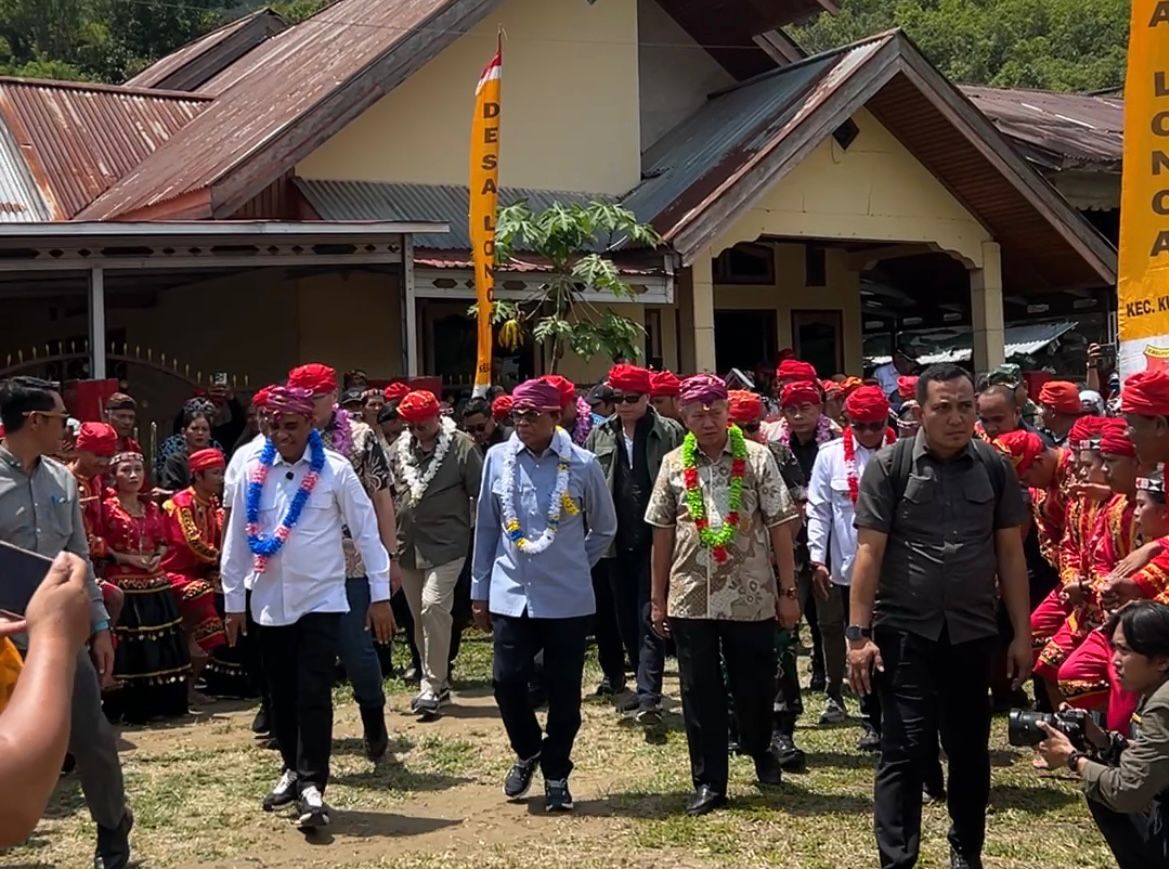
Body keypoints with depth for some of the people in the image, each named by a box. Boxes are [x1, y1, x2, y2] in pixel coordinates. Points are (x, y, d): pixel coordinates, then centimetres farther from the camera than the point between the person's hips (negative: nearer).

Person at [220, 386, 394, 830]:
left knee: (314, 694, -8)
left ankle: (312, 786, -4)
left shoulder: (335, 470, -7)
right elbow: (237, 539, 7)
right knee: (282, 694, 12)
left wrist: (380, 595, -6)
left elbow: (366, 531, -5)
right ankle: (293, 770, 29)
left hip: (321, 599, -3)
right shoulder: (253, 473, 1)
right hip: (269, 602, 3)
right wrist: (233, 600, 9)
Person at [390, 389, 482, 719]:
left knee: (433, 608, -17)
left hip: (446, 544, -6)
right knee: (419, 616, 11)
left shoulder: (461, 447, -8)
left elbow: (480, 496, -5)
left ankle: (432, 687, -10)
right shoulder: (400, 448, 7)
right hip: (408, 545, 6)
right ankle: (437, 681, 25)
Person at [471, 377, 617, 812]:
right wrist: (480, 590, 9)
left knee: (564, 691, 5)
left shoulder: (583, 465, -5)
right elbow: (486, 526, 8)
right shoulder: (498, 458, 1)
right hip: (510, 595, 2)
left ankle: (556, 773, 23)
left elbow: (604, 528, 9)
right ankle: (527, 751, 27)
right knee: (507, 681, -2)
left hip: (567, 599, -1)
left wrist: (574, 567, 7)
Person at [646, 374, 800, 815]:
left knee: (755, 683, 11)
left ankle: (759, 749, 40)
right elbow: (662, 533, 8)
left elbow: (780, 526, -2)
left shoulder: (757, 457, -3)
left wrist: (788, 591, -4)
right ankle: (708, 782, 16)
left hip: (750, 595, -1)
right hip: (691, 597, 2)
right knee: (700, 692, 5)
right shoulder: (673, 464, 4)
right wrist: (658, 598, 8)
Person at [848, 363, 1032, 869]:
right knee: (904, 751, -1)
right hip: (905, 631, -3)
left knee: (970, 749, 13)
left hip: (972, 632, 3)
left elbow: (1010, 553, 7)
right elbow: (869, 551, -6)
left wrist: (1022, 633, 6)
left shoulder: (995, 468, 3)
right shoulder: (888, 466, -5)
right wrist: (858, 632, -10)